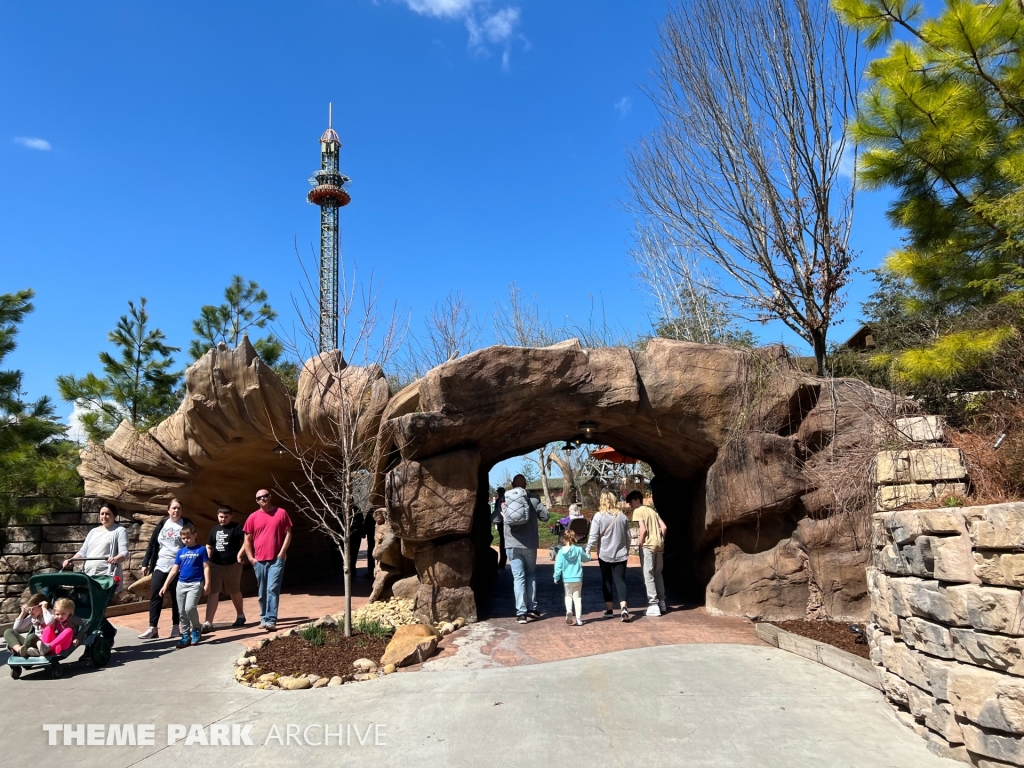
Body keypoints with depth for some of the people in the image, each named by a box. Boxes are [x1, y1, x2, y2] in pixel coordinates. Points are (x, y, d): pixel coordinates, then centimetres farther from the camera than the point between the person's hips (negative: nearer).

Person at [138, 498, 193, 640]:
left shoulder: (187, 524, 0)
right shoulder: (162, 524, 9)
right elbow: (152, 545, 11)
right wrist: (145, 563, 7)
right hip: (160, 566, 3)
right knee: (155, 596, -3)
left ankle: (176, 627, 13)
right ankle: (152, 629, 0)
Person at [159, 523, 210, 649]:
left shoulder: (201, 549, -4)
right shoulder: (180, 552, 10)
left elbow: (206, 567, -4)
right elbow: (174, 569, 13)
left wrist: (207, 584, -10)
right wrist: (165, 585, 8)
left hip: (195, 584, -5)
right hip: (181, 584, 5)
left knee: (190, 608, -19)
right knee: (181, 612, 7)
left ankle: (196, 629, 5)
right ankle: (185, 636, 18)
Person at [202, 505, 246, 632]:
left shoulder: (236, 528, -6)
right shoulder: (214, 529, 11)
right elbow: (208, 547, 19)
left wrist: (239, 555, -20)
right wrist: (208, 560, 6)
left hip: (232, 566, -4)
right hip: (215, 566, 4)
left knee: (234, 592, 12)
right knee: (213, 593, -4)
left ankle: (240, 615, 33)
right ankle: (208, 623, -5)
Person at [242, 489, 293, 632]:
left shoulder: (281, 513, 1)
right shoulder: (253, 517, 5)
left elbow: (288, 533, 1)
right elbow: (247, 540, 9)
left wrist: (282, 553, -6)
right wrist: (250, 557, 0)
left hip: (276, 559, -3)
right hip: (259, 560, 3)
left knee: (273, 589, -9)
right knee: (262, 592, 11)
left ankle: (271, 620, -9)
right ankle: (263, 618, 24)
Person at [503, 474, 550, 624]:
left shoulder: (505, 500, -1)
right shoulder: (533, 499, -2)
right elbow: (545, 516, 1)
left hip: (512, 544, 0)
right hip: (529, 544, 0)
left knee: (519, 577, 0)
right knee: (531, 575, 16)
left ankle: (521, 613, -4)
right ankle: (532, 608, 15)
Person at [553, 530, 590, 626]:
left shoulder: (561, 551, -7)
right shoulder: (579, 550, -3)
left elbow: (558, 565, -8)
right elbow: (587, 558, 13)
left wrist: (556, 577, 1)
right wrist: (587, 554, 35)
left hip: (566, 579, -1)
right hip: (578, 578, 1)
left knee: (568, 596, 17)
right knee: (577, 597, 10)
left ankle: (568, 610, -11)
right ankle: (579, 619, 7)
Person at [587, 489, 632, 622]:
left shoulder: (599, 516, -9)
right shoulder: (622, 516, 1)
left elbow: (593, 536, -12)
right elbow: (628, 536, 9)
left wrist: (587, 550, -5)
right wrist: (627, 550, 22)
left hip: (604, 555, -2)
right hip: (620, 554, 2)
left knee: (607, 581, 11)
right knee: (620, 580, 0)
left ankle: (609, 609, 16)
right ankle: (623, 608, -17)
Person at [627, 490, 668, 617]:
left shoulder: (638, 511, -4)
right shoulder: (652, 511, 18)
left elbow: (643, 529, -16)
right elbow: (664, 527, 10)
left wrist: (640, 543, -5)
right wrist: (660, 540, 15)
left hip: (648, 546, -8)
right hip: (659, 545, 8)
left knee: (648, 576, -2)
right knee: (658, 574, 18)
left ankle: (653, 605, -4)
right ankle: (662, 603, 23)